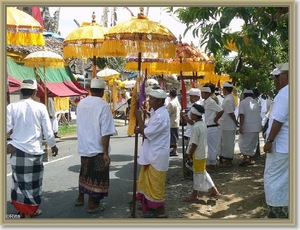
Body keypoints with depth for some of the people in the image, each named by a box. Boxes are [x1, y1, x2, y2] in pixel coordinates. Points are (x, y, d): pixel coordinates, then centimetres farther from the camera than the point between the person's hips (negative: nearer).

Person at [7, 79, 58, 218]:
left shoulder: (12, 107, -3)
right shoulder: (40, 107, -6)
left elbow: (8, 129, -5)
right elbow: (48, 130, -3)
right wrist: (53, 146, 11)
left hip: (17, 150, 2)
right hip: (34, 150, -2)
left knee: (19, 181, 15)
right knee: (31, 182, 9)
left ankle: (22, 210, 28)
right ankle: (29, 212, 16)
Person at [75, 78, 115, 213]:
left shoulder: (81, 103, 2)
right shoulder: (103, 105, -17)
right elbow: (105, 132, -21)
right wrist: (106, 153, -19)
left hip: (83, 146, 7)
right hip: (97, 148, -7)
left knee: (85, 173, 23)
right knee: (97, 176, 6)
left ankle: (80, 198, 36)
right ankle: (92, 205, 15)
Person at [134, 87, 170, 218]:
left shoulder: (161, 116, -25)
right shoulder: (156, 112, 7)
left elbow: (146, 133, -23)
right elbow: (150, 130, 15)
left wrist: (139, 117, -15)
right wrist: (140, 129, -6)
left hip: (157, 155, -10)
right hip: (151, 153, 10)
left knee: (156, 183, 2)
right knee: (148, 181, 21)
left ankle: (160, 211, 16)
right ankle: (150, 204, 37)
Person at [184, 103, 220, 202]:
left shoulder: (196, 127, -24)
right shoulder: (203, 124, 5)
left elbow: (194, 143, -22)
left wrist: (189, 154, -11)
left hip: (198, 154, -9)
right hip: (203, 152, 9)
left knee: (198, 174, 3)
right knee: (203, 172, 19)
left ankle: (194, 195, 17)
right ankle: (214, 190, 25)